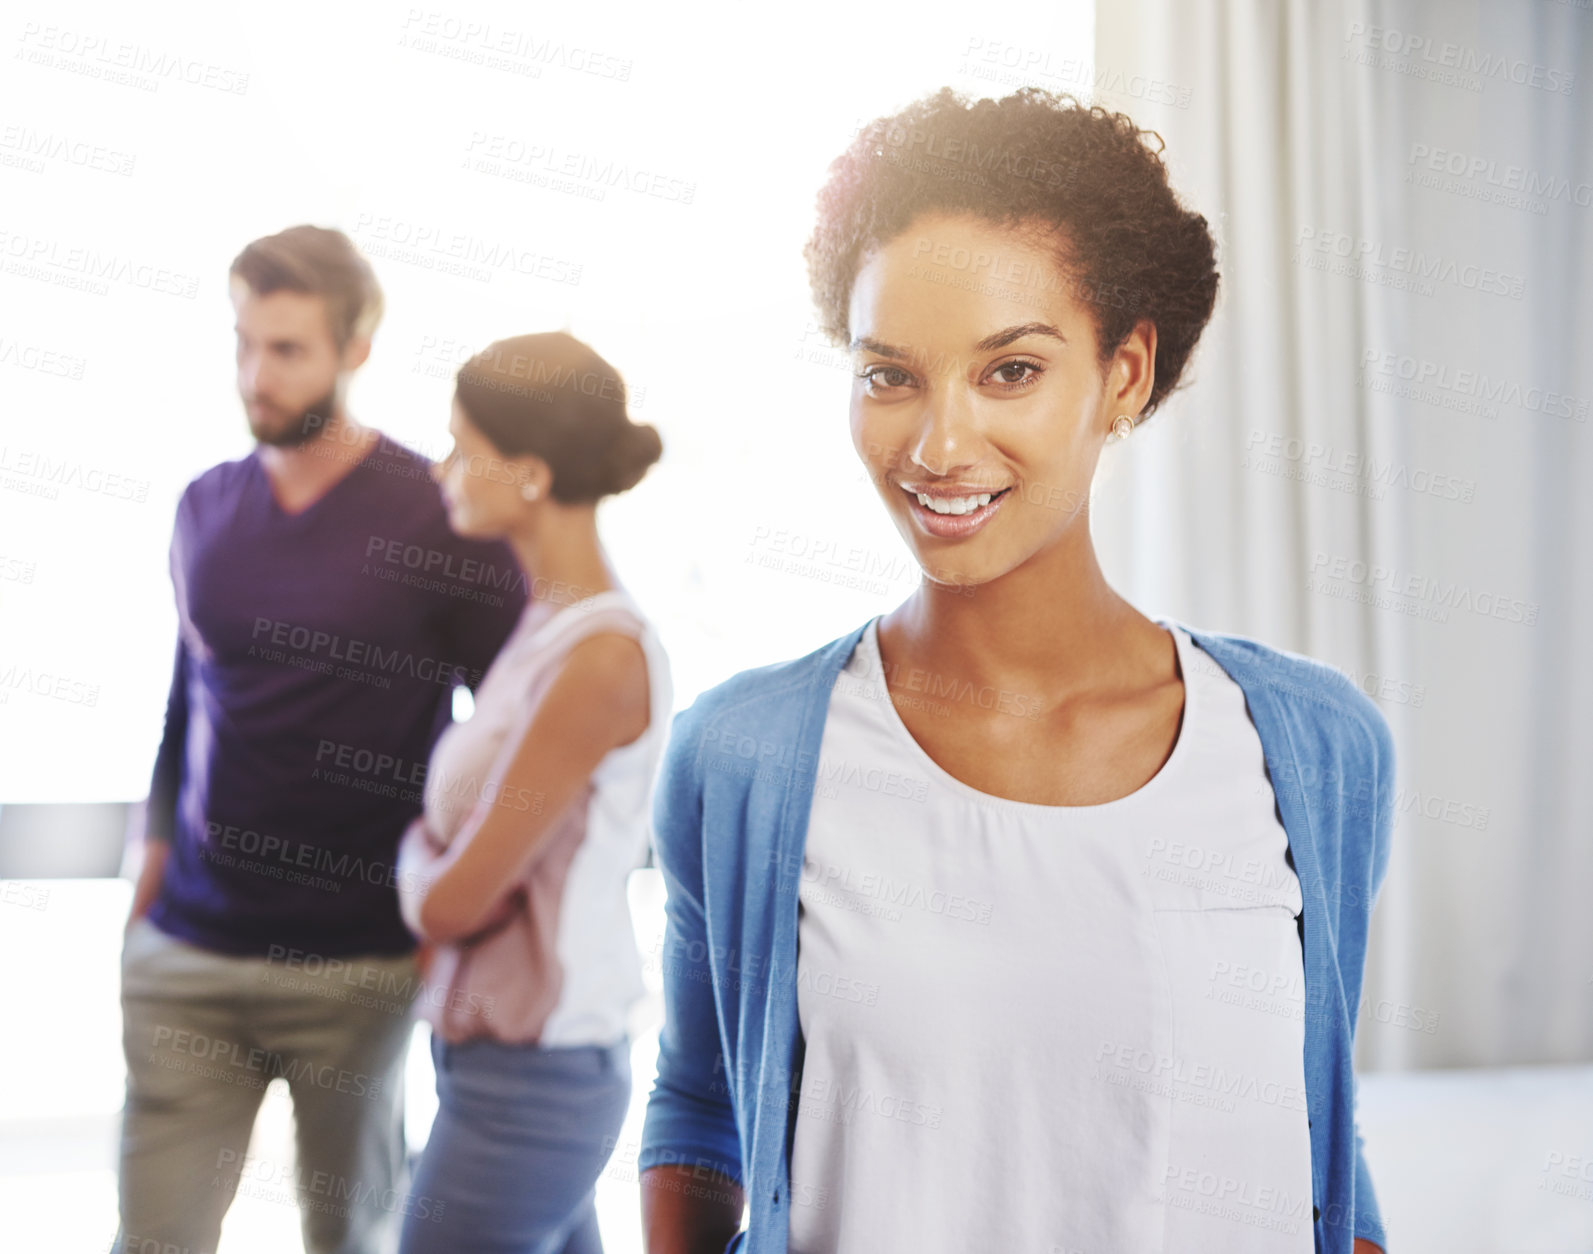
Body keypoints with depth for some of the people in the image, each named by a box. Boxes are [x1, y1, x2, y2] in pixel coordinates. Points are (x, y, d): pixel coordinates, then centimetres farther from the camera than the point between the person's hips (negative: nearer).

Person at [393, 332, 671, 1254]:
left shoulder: (602, 657, -22)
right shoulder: (547, 622, 6)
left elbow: (453, 904, -17)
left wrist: (418, 855, 1)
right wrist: (438, 856, -4)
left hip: (527, 1081, -8)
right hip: (491, 1048, 8)